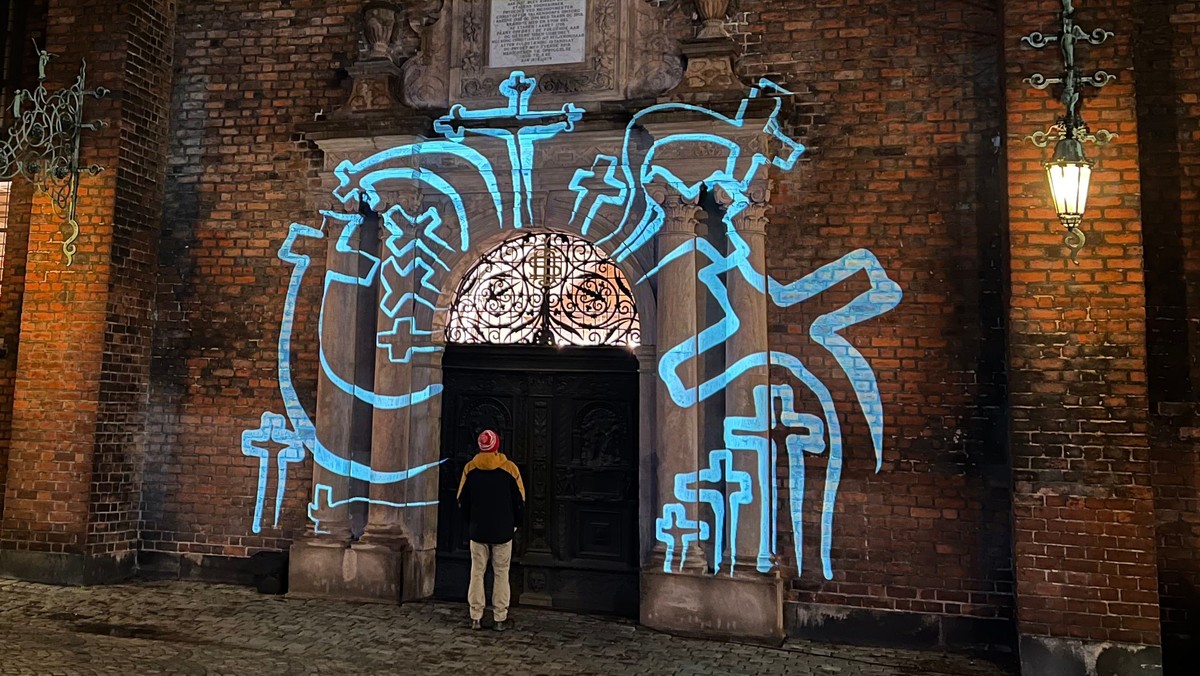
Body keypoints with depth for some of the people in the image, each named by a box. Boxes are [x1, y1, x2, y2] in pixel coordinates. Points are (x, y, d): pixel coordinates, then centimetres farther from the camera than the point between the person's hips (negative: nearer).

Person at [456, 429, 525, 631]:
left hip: (477, 531, 1)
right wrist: (514, 523, 13)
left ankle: (476, 618, 9)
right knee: (501, 574, 6)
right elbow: (520, 502, -2)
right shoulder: (509, 469, -7)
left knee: (477, 573, 9)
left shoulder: (470, 468, -3)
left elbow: (462, 501, 4)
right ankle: (500, 619, 7)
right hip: (503, 531, -1)